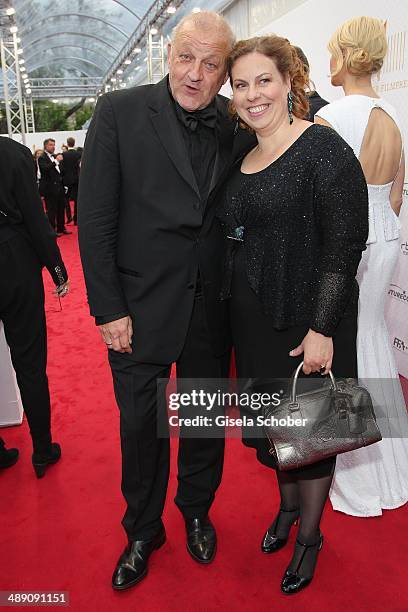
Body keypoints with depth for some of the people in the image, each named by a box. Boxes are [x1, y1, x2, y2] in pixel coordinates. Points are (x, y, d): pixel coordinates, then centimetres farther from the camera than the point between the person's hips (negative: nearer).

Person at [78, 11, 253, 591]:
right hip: (140, 307, -2)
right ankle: (142, 530, 38)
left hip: (212, 307, 3)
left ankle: (197, 512, 45)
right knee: (140, 424, 13)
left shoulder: (237, 124, 1)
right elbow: (95, 219, -10)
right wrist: (109, 309, -12)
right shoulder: (119, 112, -8)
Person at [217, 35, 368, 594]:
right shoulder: (241, 157, 8)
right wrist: (233, 309, 9)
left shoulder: (322, 148, -12)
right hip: (255, 319, 7)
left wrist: (321, 329, -20)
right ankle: (287, 505, 45)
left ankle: (309, 535, 34)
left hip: (308, 322, -6)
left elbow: (346, 242, -17)